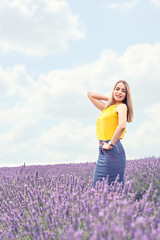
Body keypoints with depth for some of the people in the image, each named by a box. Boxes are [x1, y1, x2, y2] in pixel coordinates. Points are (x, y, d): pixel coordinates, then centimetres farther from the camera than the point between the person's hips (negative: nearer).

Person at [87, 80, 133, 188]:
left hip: (113, 150, -8)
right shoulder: (106, 107, 20)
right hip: (103, 152, 8)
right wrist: (110, 99, 22)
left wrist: (110, 144, -15)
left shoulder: (122, 106, -2)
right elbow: (90, 94, 31)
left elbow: (122, 126, -21)